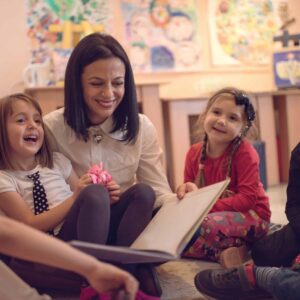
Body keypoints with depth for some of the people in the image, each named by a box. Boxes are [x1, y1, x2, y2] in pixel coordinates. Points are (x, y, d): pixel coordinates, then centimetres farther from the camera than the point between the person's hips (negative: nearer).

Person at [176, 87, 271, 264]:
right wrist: (188, 191, -18)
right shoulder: (194, 153, 1)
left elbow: (248, 198, -20)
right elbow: (190, 187, 8)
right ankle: (225, 252, -14)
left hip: (250, 216, -6)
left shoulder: (245, 153, -15)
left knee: (208, 225, -35)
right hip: (213, 215, 7)